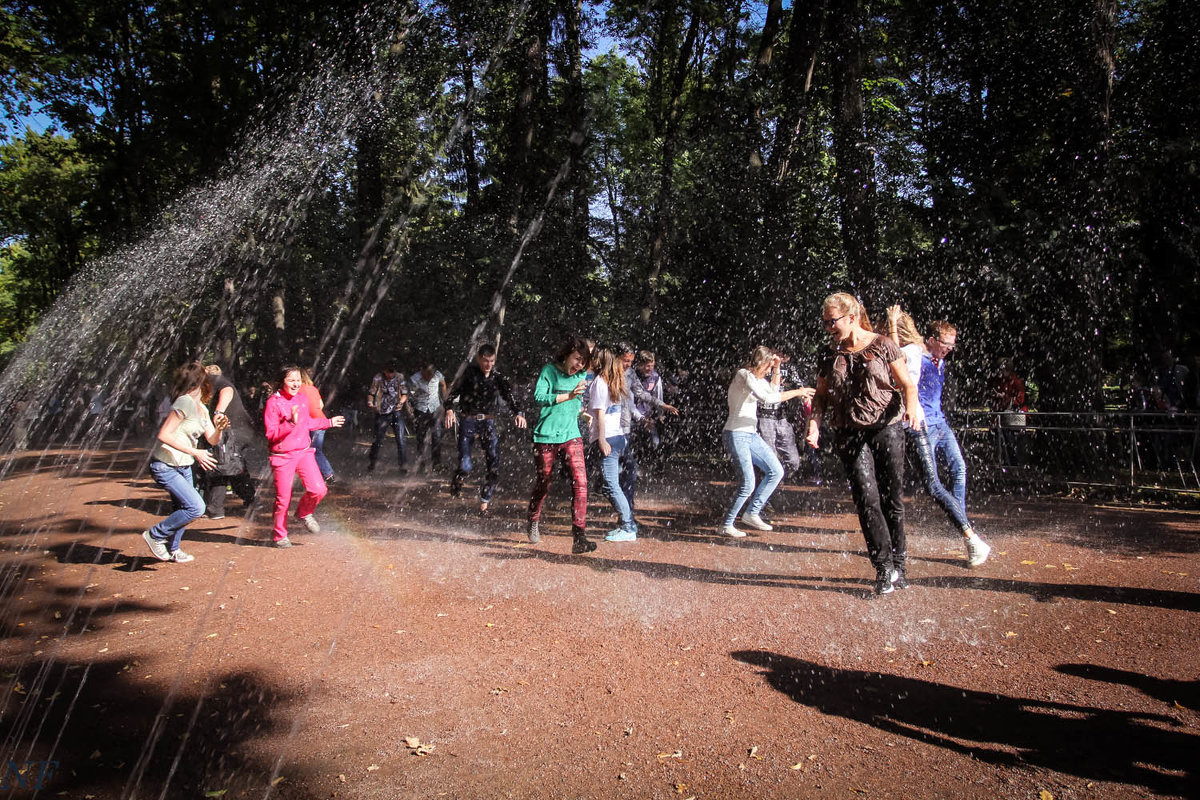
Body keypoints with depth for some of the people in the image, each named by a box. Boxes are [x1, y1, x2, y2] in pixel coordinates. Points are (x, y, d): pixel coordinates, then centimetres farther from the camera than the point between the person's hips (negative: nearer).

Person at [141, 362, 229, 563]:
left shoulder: (202, 408, 8)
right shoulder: (185, 403, -20)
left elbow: (212, 440, 10)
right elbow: (164, 435, -24)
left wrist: (219, 429, -12)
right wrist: (195, 452, -23)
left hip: (184, 466, 9)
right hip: (165, 466, -9)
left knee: (184, 508, 18)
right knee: (196, 507, -16)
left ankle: (172, 549, 36)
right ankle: (155, 535, 2)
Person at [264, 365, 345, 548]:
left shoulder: (302, 399, 8)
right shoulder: (273, 403, -11)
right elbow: (271, 434, -16)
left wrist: (329, 422, 27)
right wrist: (291, 423, -27)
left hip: (304, 452, 5)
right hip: (283, 457, -5)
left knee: (318, 490, -8)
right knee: (283, 499, 3)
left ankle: (304, 513, 24)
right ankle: (280, 536, 23)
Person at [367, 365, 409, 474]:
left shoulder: (400, 378, 0)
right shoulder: (377, 379, -1)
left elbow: (405, 393, 5)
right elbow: (371, 393, 3)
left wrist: (401, 401, -16)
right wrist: (370, 402, -18)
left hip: (396, 412, 0)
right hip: (382, 413, 0)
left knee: (400, 439, -9)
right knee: (378, 440, 7)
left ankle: (404, 466, -2)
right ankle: (371, 464, 27)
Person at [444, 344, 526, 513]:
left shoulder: (498, 378, 8)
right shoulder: (469, 373, -1)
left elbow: (509, 396, -2)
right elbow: (453, 392, -6)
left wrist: (518, 413, -21)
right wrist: (449, 409, -26)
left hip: (488, 423, 3)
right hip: (468, 422, -3)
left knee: (494, 465, -7)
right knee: (465, 467, -11)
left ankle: (484, 504, 6)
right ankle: (453, 492, 21)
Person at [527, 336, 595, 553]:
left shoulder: (582, 375, 9)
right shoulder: (549, 370, -7)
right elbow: (539, 397, -20)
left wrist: (582, 412, 12)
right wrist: (568, 396, -26)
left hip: (571, 436, 3)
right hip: (546, 436, -3)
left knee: (580, 482, -13)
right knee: (542, 485, 11)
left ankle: (579, 537, -13)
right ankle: (533, 524, 39)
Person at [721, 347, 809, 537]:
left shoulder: (756, 377, 14)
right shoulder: (744, 375, -16)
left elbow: (773, 390, 28)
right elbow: (767, 398, -26)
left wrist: (776, 368, 15)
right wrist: (796, 392, -19)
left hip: (751, 434, 10)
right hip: (736, 435, -10)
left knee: (776, 471, 10)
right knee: (747, 485, -12)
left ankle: (752, 514, 17)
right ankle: (727, 525, 5)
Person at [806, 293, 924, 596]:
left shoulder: (882, 346, 0)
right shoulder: (830, 357, 9)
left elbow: (907, 384, 2)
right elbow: (821, 395, 13)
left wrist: (912, 405, -18)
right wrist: (815, 422, -4)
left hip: (886, 428, -2)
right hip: (850, 435, 2)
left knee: (892, 498, 2)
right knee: (867, 498, -9)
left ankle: (898, 563, 18)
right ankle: (885, 566, -2)